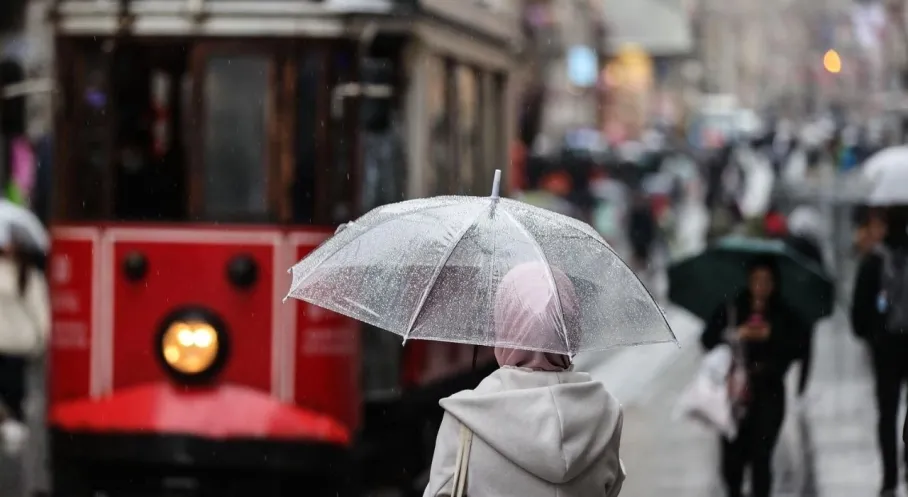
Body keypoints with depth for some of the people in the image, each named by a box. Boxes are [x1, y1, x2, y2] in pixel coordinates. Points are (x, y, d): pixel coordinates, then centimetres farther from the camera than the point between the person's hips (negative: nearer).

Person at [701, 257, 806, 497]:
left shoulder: (784, 315, 7)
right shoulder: (730, 309, 6)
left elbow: (796, 347, -2)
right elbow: (708, 339, -1)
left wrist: (771, 336, -15)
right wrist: (735, 336, -16)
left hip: (768, 392, 0)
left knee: (761, 456, -8)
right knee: (733, 454, -1)